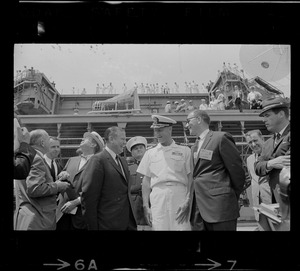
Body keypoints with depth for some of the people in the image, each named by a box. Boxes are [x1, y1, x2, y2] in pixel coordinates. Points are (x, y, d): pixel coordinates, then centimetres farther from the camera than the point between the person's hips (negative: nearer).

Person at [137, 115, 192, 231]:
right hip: (157, 199, 2)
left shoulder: (184, 151, 7)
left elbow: (190, 179, 3)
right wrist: (146, 206, 3)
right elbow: (146, 182, 12)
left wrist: (188, 202, -8)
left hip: (179, 197, -1)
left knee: (182, 227, -8)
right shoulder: (150, 153, 13)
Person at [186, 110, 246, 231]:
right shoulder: (194, 147, 19)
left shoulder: (221, 138, -6)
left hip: (220, 206, -7)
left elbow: (237, 170, -6)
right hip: (198, 210, 7)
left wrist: (233, 197, 3)